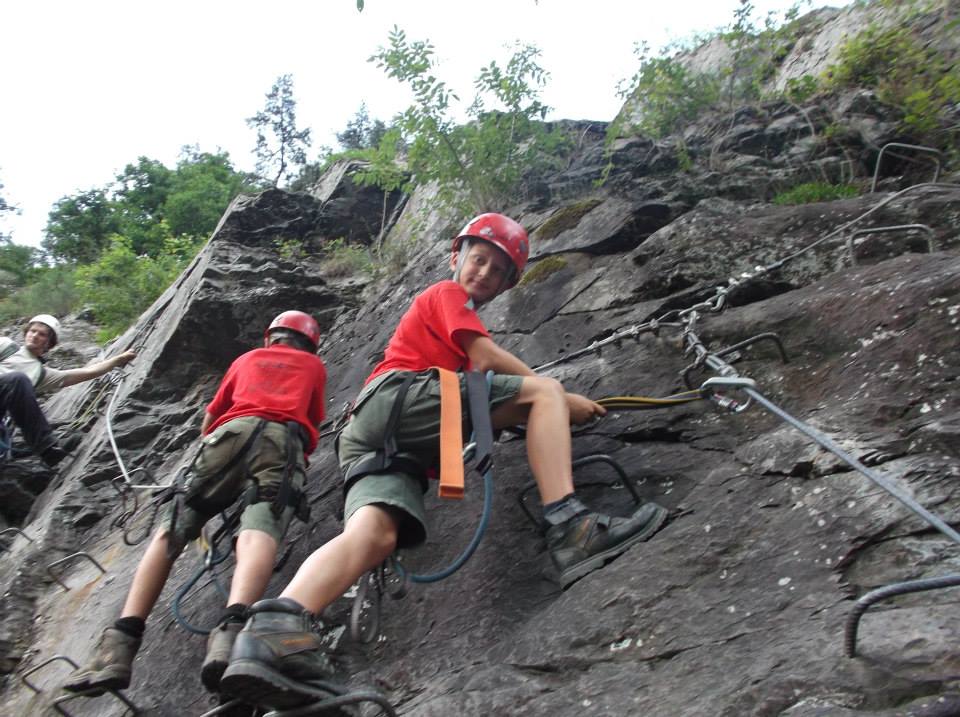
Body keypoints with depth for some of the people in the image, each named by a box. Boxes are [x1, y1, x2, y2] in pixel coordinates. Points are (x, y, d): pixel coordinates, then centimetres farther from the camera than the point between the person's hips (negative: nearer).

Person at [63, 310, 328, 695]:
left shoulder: (247, 358, 36)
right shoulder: (315, 365, 33)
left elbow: (208, 420, 38)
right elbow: (314, 421, 39)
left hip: (232, 432, 2)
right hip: (284, 438, -1)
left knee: (170, 530, -1)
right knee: (259, 531, -23)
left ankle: (120, 644, -18)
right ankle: (231, 632, -51)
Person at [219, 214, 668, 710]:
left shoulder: (449, 311, 43)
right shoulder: (448, 293, 16)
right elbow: (488, 359, 1)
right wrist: (564, 401, 7)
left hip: (372, 439, 8)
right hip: (394, 399, -8)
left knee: (375, 532, -21)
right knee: (545, 392, -13)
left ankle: (273, 630, -43)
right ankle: (567, 526, -33)